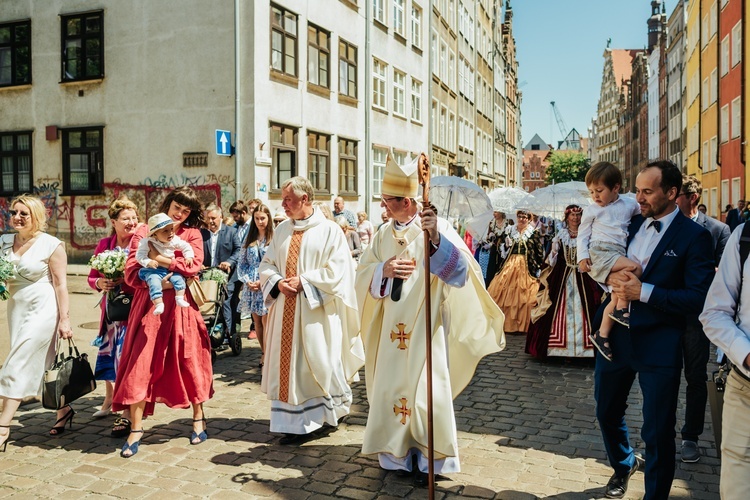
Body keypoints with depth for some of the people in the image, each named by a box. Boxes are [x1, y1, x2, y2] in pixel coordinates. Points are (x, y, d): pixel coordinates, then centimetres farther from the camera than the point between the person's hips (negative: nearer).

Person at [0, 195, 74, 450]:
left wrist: (65, 319, -13)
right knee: (39, 365, 13)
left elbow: (60, 284, -11)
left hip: (43, 309, -6)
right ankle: (63, 409, 29)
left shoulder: (51, 245, -10)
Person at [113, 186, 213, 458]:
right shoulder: (144, 232, 8)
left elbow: (194, 265, -10)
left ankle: (199, 418, 25)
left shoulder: (192, 233, 7)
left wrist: (159, 259, -14)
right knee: (140, 365, -2)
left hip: (181, 307, 0)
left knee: (189, 361, 6)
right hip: (149, 306, 0)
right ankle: (136, 430, 8)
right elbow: (131, 272, -1)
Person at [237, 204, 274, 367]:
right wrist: (246, 280, -4)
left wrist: (262, 281, -14)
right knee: (257, 322, 11)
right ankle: (264, 353, 23)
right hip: (251, 286, 5)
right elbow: (242, 263, 12)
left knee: (266, 323, -7)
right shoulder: (249, 239, 12)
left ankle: (266, 358, -2)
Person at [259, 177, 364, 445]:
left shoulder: (329, 230, -5)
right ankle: (296, 423, 18)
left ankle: (334, 410, 23)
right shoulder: (282, 229, 11)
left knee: (318, 364, 0)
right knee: (288, 365, 7)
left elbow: (337, 271, -12)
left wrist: (303, 281, -16)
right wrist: (278, 282, -9)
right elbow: (267, 264, 11)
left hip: (316, 312, -5)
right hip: (285, 312, 5)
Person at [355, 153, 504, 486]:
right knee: (392, 386, 10)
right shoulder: (385, 233, 7)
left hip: (427, 324, -5)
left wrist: (436, 239, -42)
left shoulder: (438, 227, -11)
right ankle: (399, 452, 27)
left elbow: (461, 270, -25)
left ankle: (428, 457, 16)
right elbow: (363, 272, 6)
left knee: (424, 390, -1)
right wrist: (383, 269, -16)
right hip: (393, 326, 5)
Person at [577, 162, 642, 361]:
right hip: (599, 252, -4)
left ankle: (602, 334, -3)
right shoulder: (591, 210, 6)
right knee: (635, 268, -27)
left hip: (618, 254, 4)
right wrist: (582, 256, -6)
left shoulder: (629, 204, 13)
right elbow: (583, 235, 6)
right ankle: (622, 308, -16)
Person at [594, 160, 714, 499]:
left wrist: (644, 291, -22)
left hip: (658, 345, -6)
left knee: (658, 433, 4)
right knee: (607, 412, 21)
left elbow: (698, 297, -15)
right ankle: (623, 464, 49)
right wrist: (612, 276, -5)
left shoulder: (694, 237, -9)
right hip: (615, 336, 6)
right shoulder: (632, 224, 8)